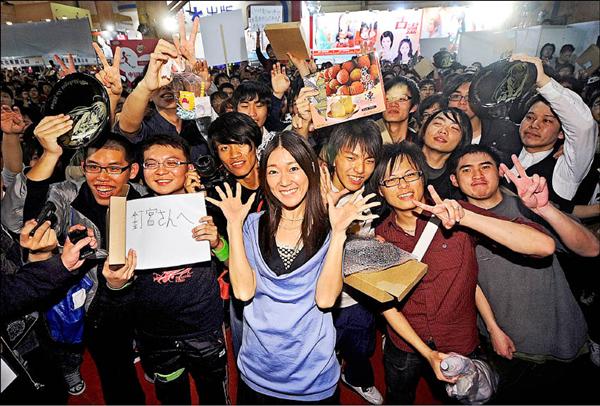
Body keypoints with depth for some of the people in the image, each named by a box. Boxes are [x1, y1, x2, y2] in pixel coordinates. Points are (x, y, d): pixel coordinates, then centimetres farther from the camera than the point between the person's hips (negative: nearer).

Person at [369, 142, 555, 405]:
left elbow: (544, 246, -30)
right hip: (403, 345, 2)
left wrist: (465, 217, -41)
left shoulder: (454, 215, -20)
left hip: (460, 344, -1)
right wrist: (427, 353, -14)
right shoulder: (381, 236, -11)